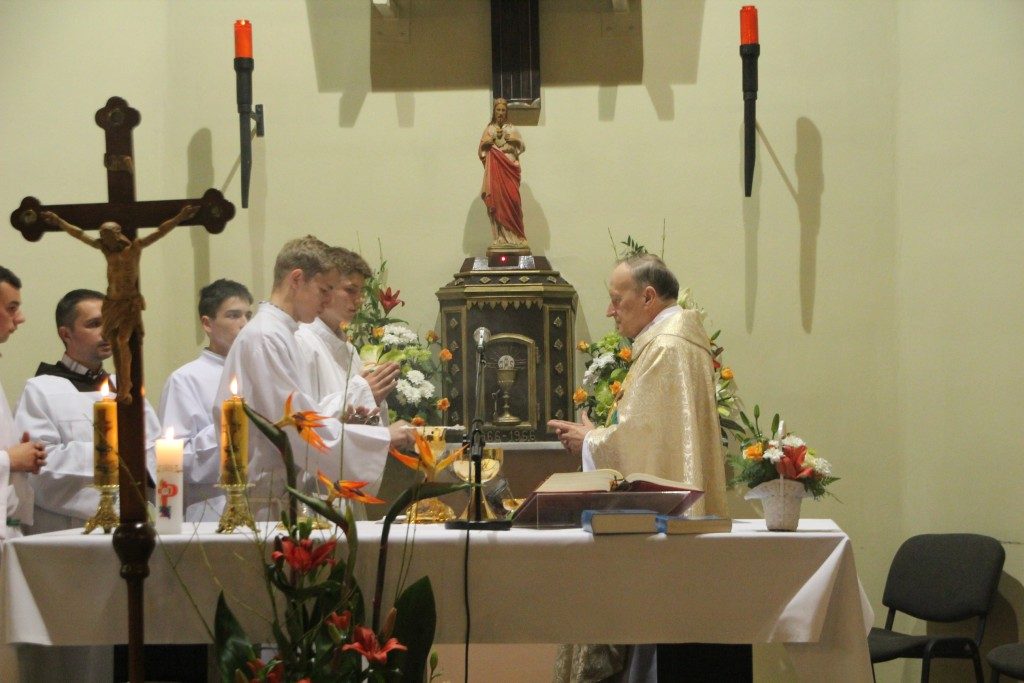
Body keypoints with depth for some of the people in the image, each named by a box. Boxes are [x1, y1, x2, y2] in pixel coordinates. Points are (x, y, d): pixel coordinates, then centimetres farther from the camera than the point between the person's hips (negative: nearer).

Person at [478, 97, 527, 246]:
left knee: (512, 200, -9)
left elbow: (522, 147, 9)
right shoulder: (489, 129, 11)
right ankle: (500, 238, -5)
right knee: (497, 201, -6)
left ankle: (514, 236, -7)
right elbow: (481, 150, 8)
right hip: (495, 170, 0)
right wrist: (488, 142, -11)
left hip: (510, 169, 0)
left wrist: (514, 141, -10)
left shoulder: (512, 129, 11)